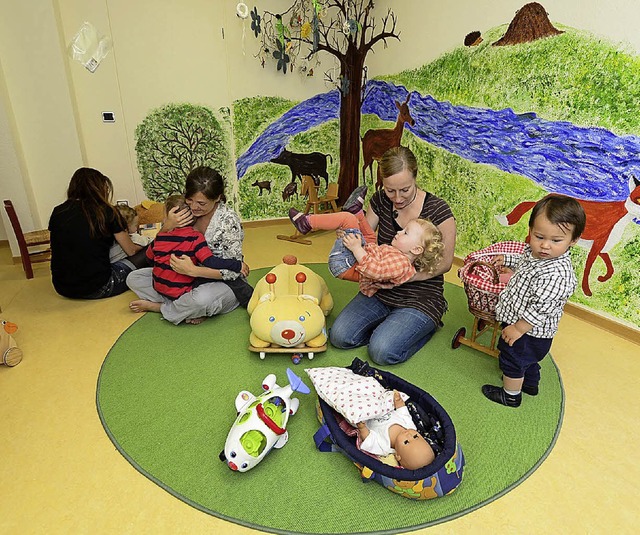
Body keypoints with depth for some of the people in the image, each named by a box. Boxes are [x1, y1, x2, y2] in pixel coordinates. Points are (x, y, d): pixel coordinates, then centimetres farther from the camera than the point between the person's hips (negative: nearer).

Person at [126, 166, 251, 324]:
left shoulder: (228, 219, -19)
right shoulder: (185, 211, -5)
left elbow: (232, 270, -19)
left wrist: (192, 270, -28)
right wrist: (167, 226, -16)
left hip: (222, 283, -6)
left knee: (203, 298, -41)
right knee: (133, 278, -1)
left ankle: (158, 306, -7)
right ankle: (192, 308, -13)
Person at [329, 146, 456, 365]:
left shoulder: (438, 210, -15)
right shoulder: (381, 200, -2)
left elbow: (444, 263, -11)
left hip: (420, 297, -4)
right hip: (380, 292, 5)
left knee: (382, 351, -22)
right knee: (339, 336, -10)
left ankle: (426, 325, 6)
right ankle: (390, 325, 12)